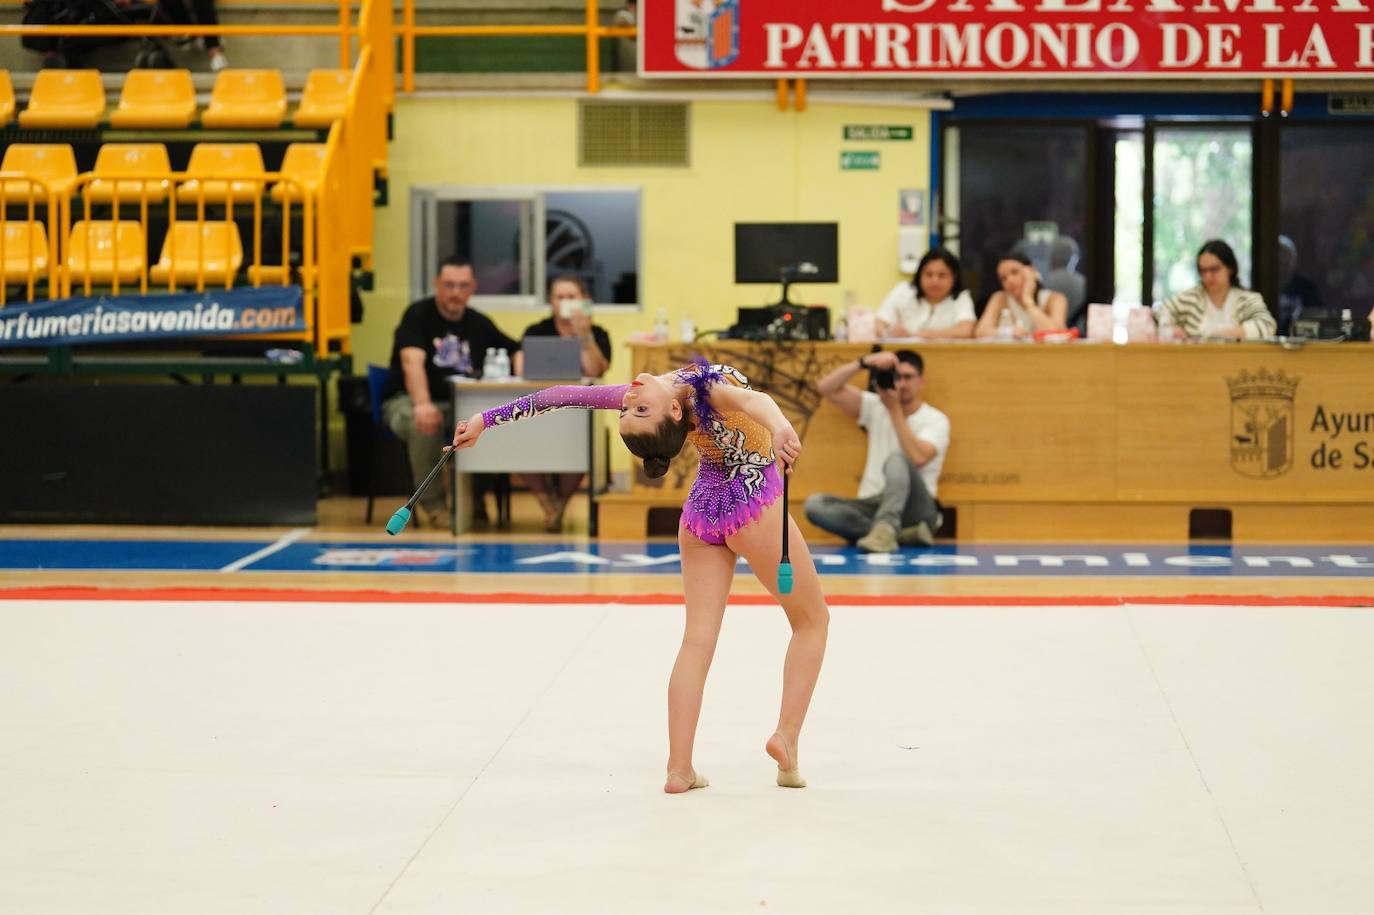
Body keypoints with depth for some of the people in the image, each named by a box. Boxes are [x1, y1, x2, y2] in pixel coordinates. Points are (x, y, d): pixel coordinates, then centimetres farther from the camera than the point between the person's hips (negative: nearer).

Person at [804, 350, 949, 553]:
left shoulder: (936, 420, 1)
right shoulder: (875, 407, 13)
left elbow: (917, 458, -19)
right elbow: (826, 387, 4)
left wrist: (894, 409, -16)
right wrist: (865, 362, -9)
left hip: (913, 509, -4)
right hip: (872, 507, 4)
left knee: (897, 458, -33)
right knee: (815, 504, -24)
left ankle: (885, 529, -54)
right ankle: (899, 534, -34)